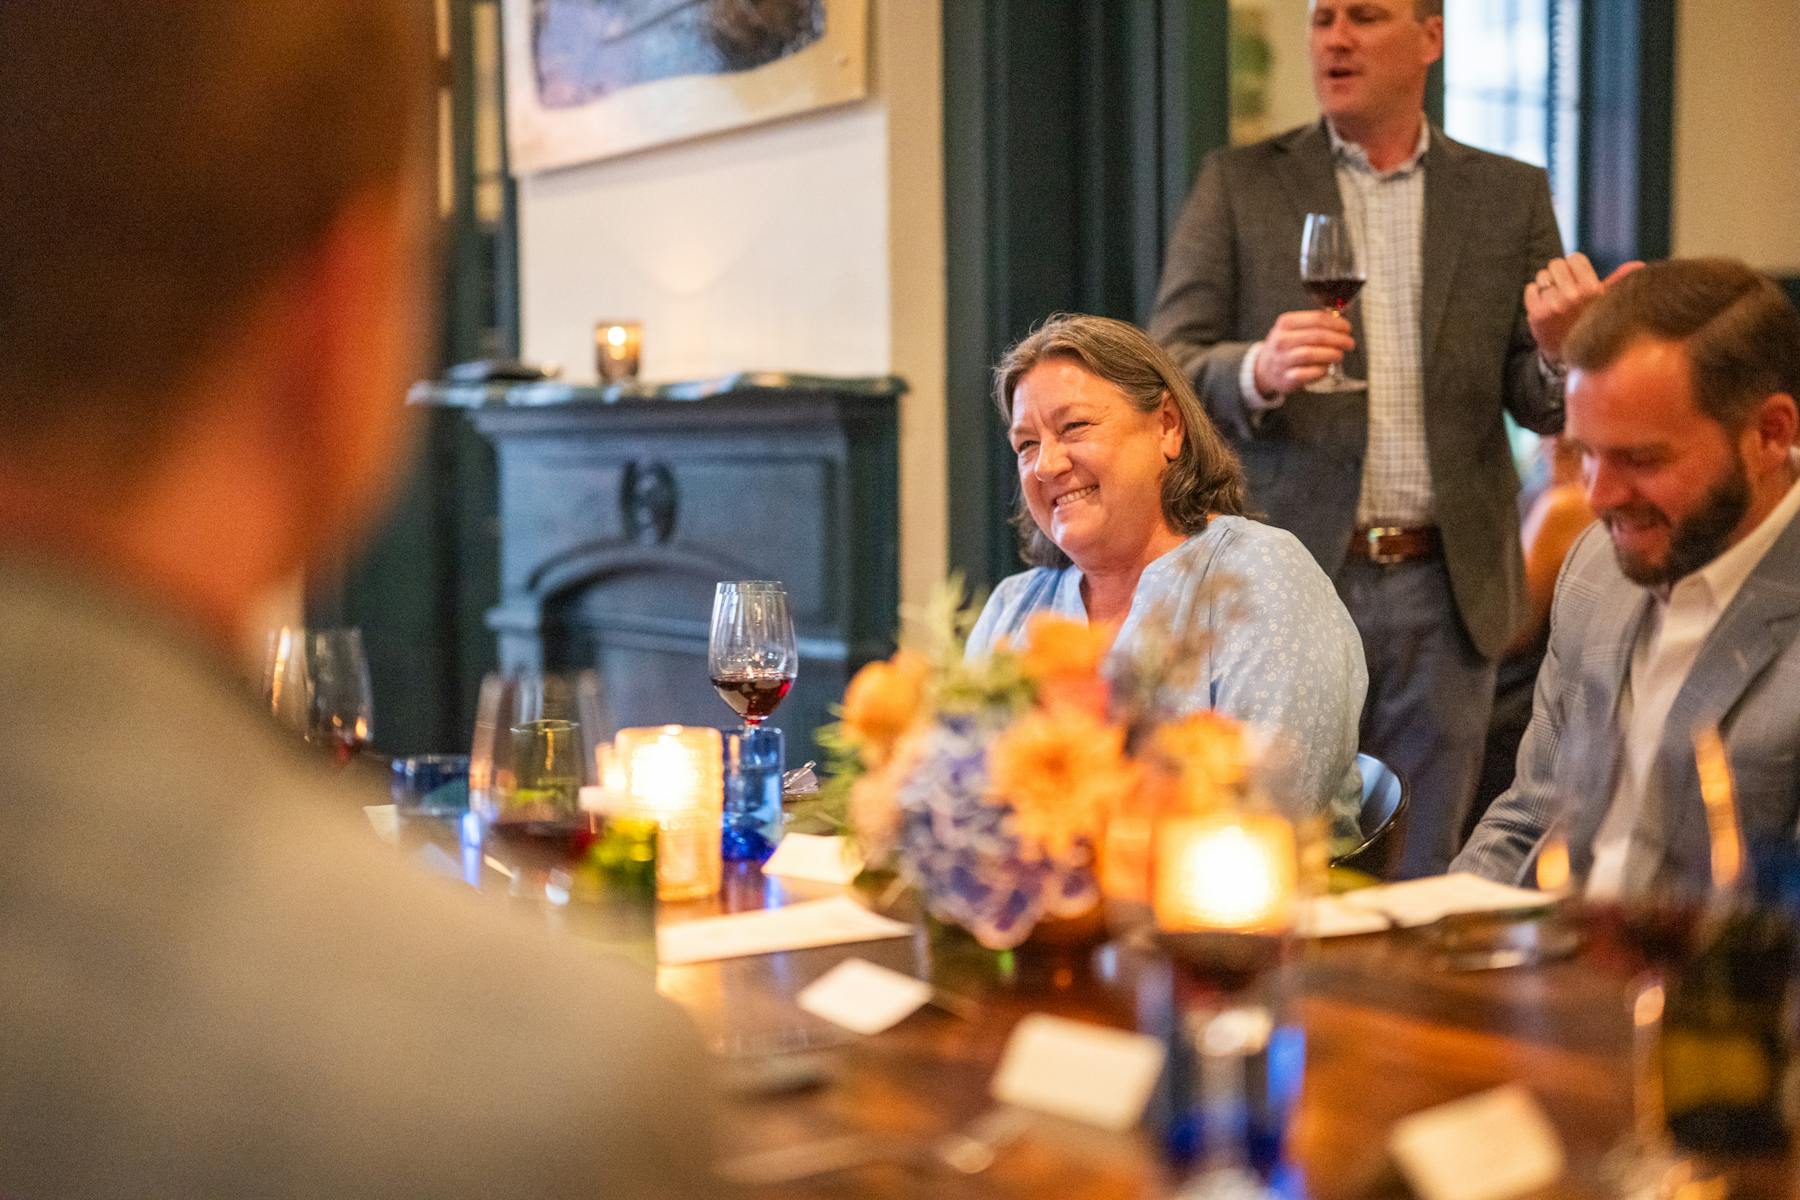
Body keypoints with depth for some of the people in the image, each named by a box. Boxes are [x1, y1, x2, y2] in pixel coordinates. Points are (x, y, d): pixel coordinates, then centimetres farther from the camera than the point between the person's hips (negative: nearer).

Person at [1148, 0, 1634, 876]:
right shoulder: (1237, 186, 5)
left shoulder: (1511, 196, 10)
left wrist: (1557, 345, -16)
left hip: (1444, 587, 2)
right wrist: (1257, 370, -22)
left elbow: (1544, 408, 7)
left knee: (1415, 878, 9)